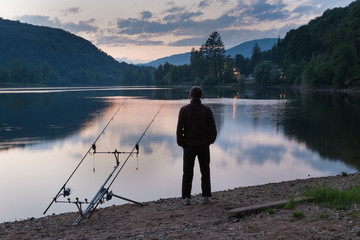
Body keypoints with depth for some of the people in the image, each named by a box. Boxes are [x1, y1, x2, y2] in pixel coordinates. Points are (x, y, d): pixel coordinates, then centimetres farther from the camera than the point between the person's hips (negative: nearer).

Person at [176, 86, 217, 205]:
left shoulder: (184, 110, -8)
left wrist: (181, 144, 3)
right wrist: (209, 141, 9)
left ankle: (186, 197, 4)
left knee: (187, 172, 8)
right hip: (204, 146, 1)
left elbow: (179, 129, -10)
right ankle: (205, 197, 10)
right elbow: (213, 129, -6)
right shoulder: (206, 110, -5)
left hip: (189, 146, -1)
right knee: (205, 171, 12)